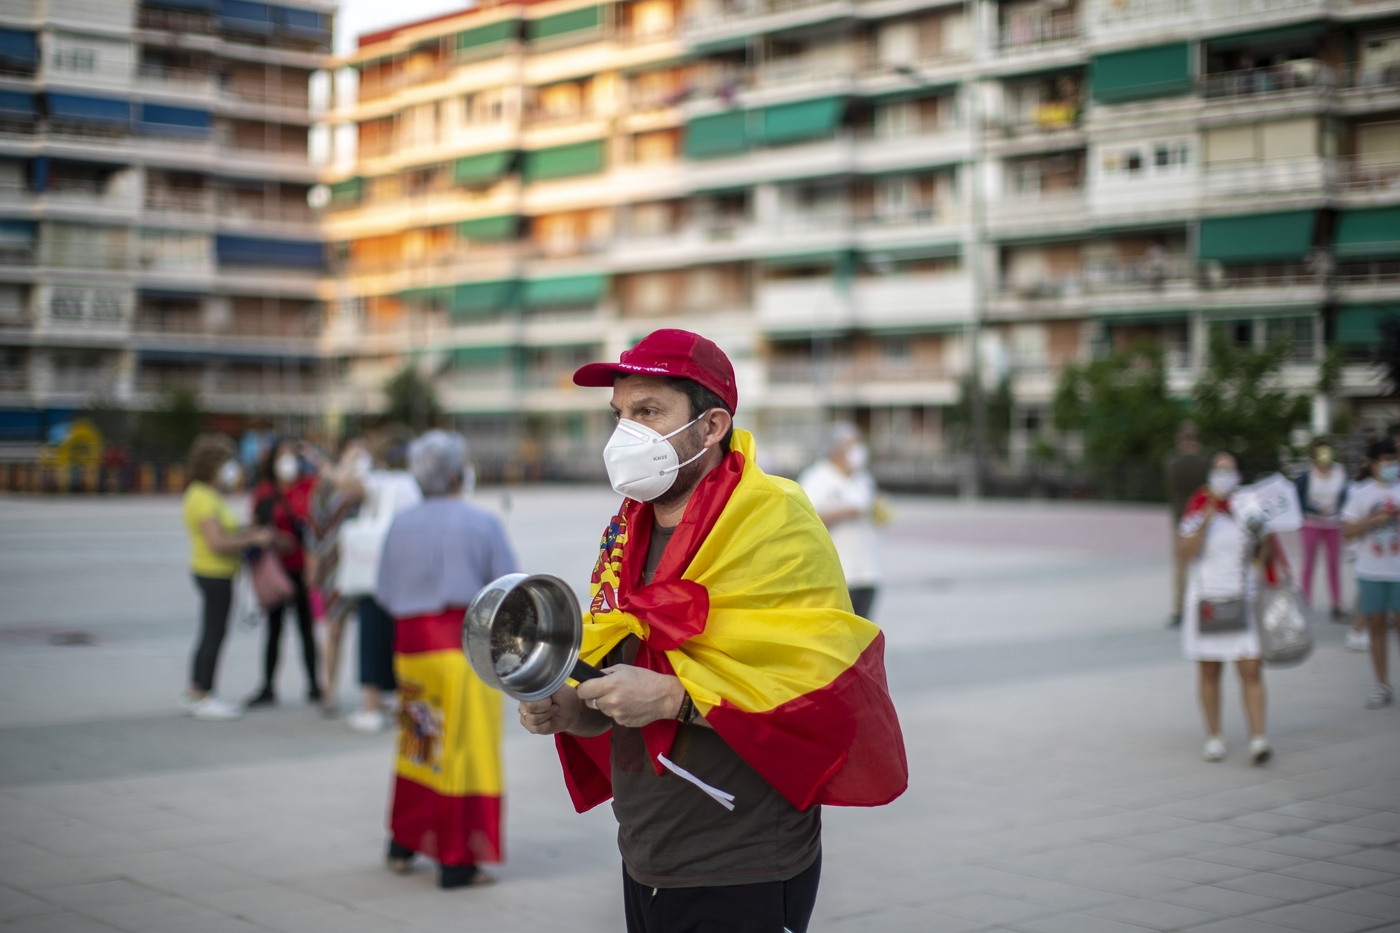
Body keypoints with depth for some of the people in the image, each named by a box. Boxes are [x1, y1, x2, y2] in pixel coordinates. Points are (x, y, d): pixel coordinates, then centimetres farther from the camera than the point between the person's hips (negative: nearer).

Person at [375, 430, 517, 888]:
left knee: (418, 743, 19)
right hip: (466, 645, -4)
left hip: (412, 644, 4)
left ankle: (403, 844, 28)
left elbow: (386, 594, 6)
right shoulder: (482, 523, -8)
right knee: (465, 747, 2)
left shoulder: (400, 525, 1)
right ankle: (457, 861, 5)